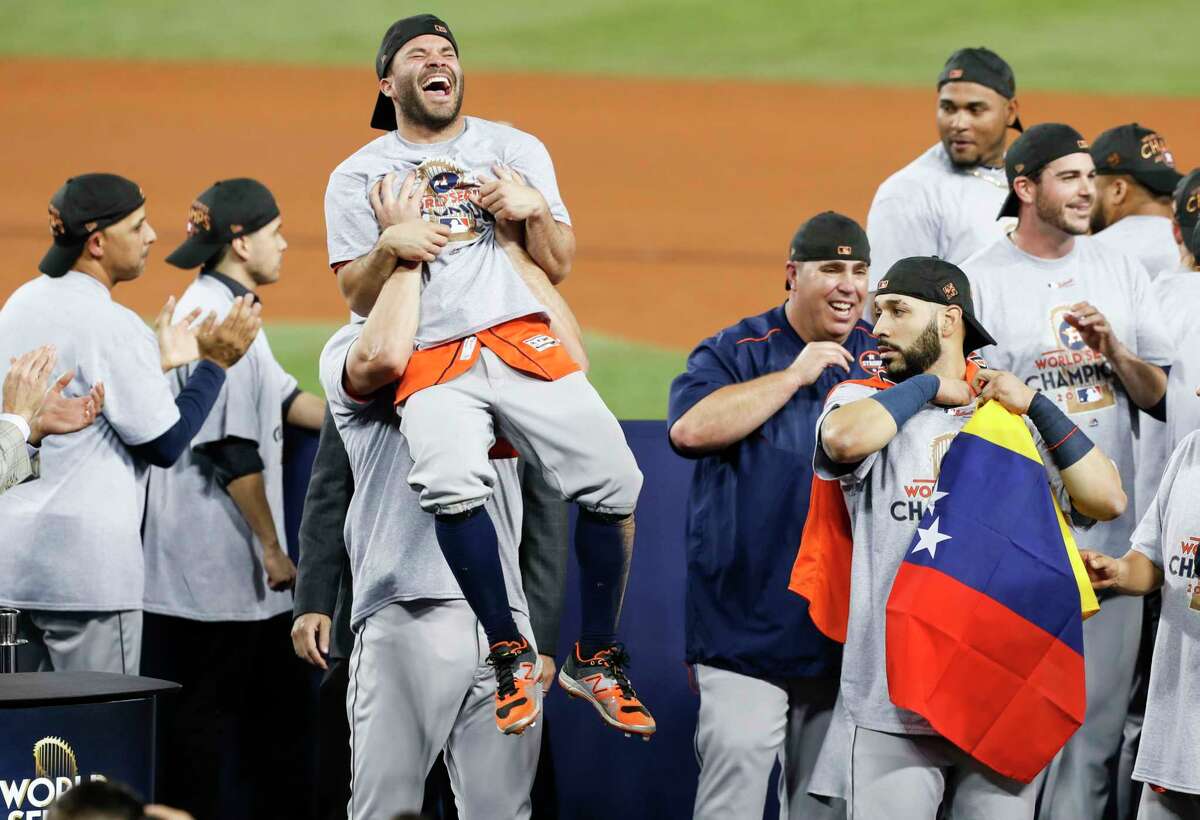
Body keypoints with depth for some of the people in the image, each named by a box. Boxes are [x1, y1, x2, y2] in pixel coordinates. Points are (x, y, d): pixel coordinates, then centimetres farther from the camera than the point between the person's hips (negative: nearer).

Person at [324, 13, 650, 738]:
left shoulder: (515, 149, 21)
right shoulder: (359, 177, 17)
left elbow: (559, 264, 18)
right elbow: (358, 297, 12)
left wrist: (536, 210, -2)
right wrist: (390, 244, -7)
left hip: (525, 338, 2)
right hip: (433, 361, -2)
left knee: (613, 481, -17)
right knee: (451, 482, -32)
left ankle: (596, 658, 2)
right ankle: (512, 656, -18)